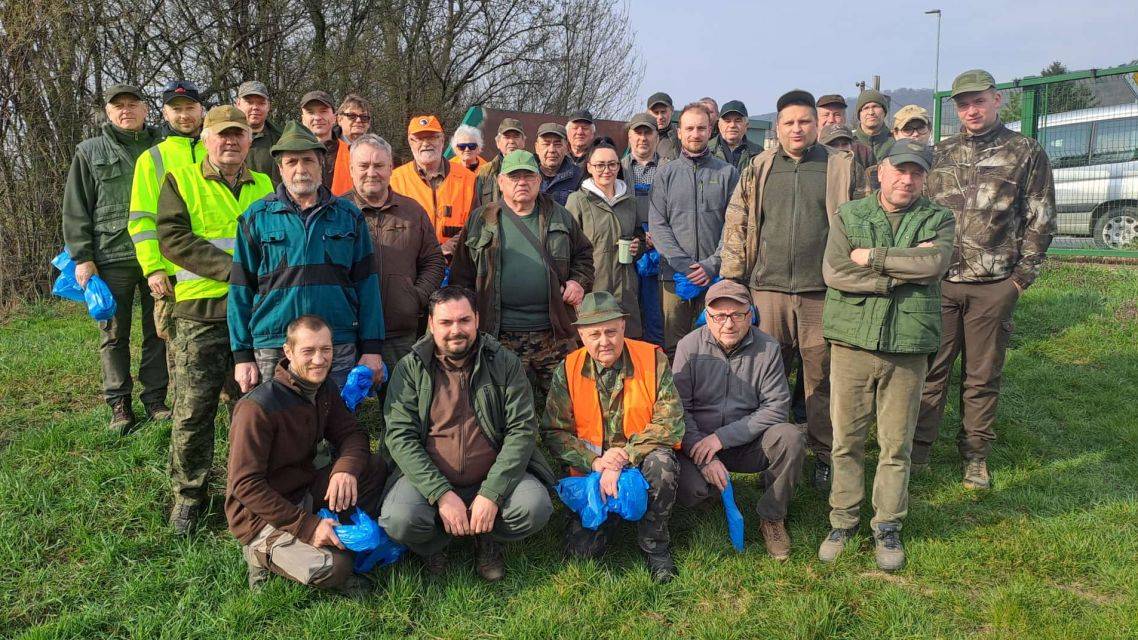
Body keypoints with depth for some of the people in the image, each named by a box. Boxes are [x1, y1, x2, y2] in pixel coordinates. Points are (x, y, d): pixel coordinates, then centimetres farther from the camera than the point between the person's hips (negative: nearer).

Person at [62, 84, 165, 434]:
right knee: (114, 335, 4)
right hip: (112, 258, -1)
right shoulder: (90, 152, 7)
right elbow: (75, 210, 5)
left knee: (158, 332, 6)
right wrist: (81, 257, -3)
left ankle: (156, 400, 16)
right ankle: (120, 405, 13)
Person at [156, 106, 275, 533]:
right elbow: (173, 239, -8)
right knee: (193, 410, 0)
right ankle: (188, 495, 16)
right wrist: (234, 268, -17)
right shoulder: (180, 181, 5)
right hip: (201, 311, -2)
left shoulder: (264, 186, 15)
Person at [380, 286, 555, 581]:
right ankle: (436, 543, 8)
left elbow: (522, 430, -8)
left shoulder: (505, 363, -2)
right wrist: (441, 494, -21)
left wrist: (491, 493, -19)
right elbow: (399, 436, -10)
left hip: (495, 476, 0)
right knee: (398, 521, -28)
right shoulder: (410, 369, -2)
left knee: (535, 509, -26)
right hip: (428, 477, 0)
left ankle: (486, 538, 7)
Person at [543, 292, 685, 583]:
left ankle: (655, 545, -9)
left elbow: (670, 424, -16)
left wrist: (623, 461, -24)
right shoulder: (568, 371, -5)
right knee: (581, 549, -14)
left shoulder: (653, 359, -10)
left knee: (660, 461, -36)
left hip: (643, 461, -1)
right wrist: (595, 461, -20)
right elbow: (554, 433, -4)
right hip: (593, 470, 1)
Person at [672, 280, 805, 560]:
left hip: (747, 444, 1)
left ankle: (772, 517, -4)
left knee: (791, 438, -27)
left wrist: (722, 437, -19)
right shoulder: (690, 346, -7)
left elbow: (776, 407, -11)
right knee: (688, 490, -29)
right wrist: (705, 458, -20)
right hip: (698, 443, -1)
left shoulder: (768, 348, -5)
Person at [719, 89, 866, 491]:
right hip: (767, 289, 2)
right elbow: (735, 226, 9)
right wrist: (731, 280, 3)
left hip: (822, 292, -1)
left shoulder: (842, 168, 6)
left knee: (821, 378, 5)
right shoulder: (758, 169, 10)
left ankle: (824, 456, 20)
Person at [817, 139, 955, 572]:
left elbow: (934, 263, -13)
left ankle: (888, 527, 23)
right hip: (852, 343, 0)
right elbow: (833, 272, -9)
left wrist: (872, 257, -11)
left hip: (908, 348, 0)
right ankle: (843, 521, 21)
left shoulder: (938, 219, 8)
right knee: (846, 440, 6)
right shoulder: (848, 215, 7)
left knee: (897, 445, 7)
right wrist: (902, 272, -11)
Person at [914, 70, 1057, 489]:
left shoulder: (1027, 153, 3)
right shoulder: (941, 153, 10)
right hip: (939, 282, 2)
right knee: (930, 369, 4)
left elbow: (1041, 219, 2)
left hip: (994, 286, -1)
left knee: (982, 376, 8)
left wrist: (1022, 276, -4)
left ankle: (975, 455, 22)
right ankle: (918, 450, 15)